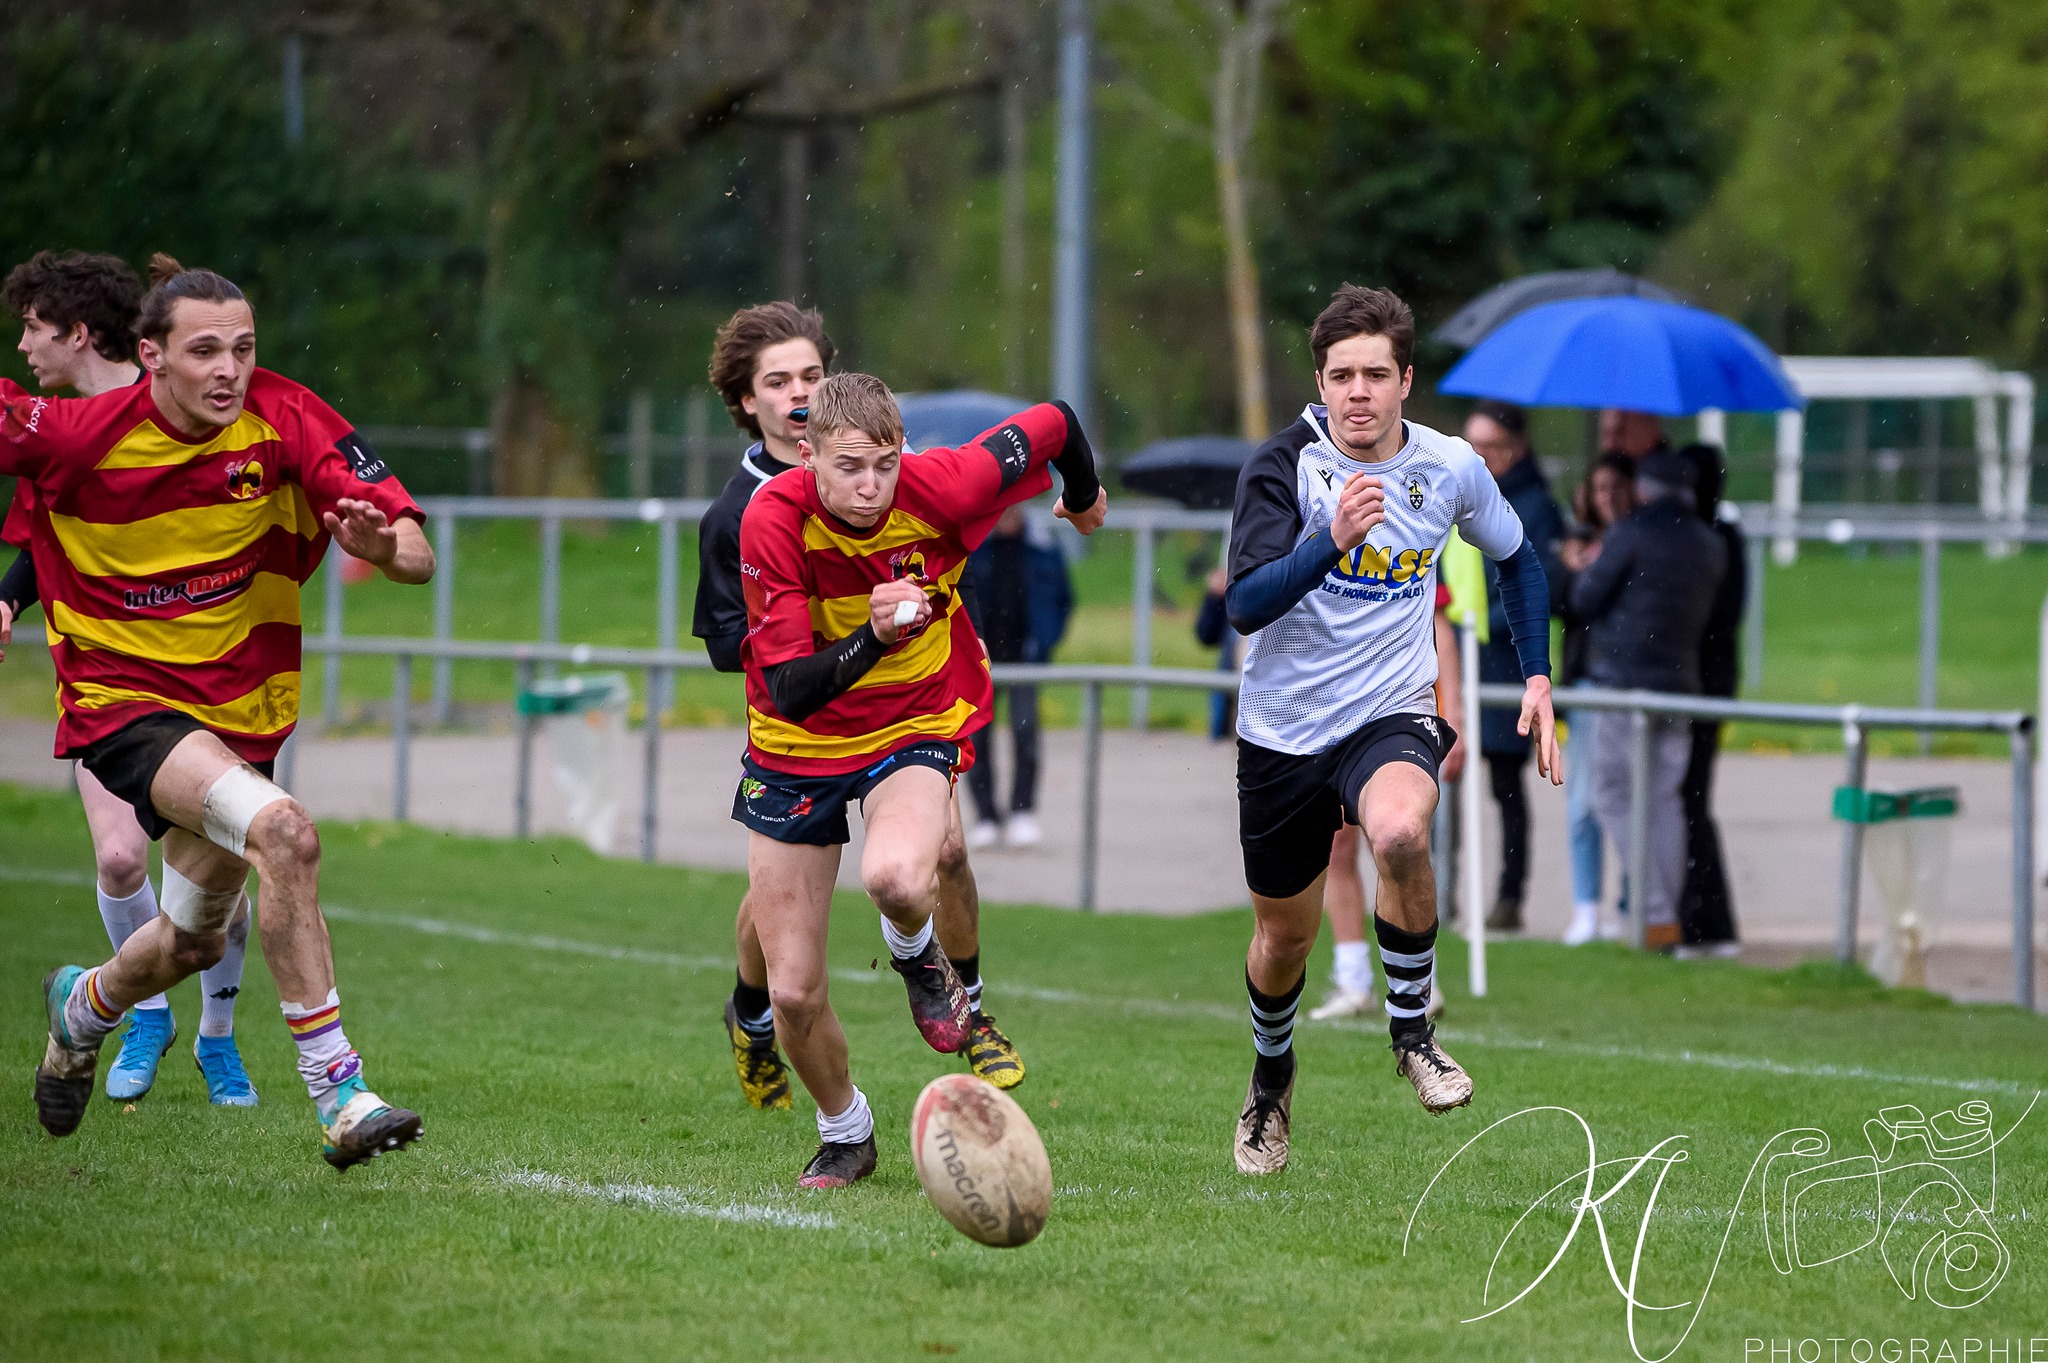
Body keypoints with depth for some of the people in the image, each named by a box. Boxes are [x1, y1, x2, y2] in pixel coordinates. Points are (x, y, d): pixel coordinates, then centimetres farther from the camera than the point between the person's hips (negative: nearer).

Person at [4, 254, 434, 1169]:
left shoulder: (284, 422, -14)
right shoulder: (76, 434, -19)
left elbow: (419, 559, -18)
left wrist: (385, 544, -40)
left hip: (241, 706, 5)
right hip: (124, 699, -4)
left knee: (194, 940, 19)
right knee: (282, 830, -30)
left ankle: (83, 1006, 54)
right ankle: (338, 1094, -29)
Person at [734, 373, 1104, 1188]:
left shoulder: (939, 490, -22)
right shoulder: (773, 519, -24)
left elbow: (1052, 424, -2)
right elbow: (789, 692, -26)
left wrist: (1085, 495, 18)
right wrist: (872, 638, -43)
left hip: (914, 730, -1)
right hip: (795, 751, 1)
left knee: (897, 878, -36)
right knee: (792, 991, 0)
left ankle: (915, 954, 3)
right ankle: (845, 1134, 31)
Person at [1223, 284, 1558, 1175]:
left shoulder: (1451, 470, -4)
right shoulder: (1283, 467, -14)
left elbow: (1517, 560, 16)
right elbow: (1245, 605, -26)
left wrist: (1537, 677, 9)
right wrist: (1333, 540, -40)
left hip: (1392, 717, 0)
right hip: (1284, 727, 0)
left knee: (1400, 833, -34)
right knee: (1284, 936, 12)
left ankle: (1412, 1032, -13)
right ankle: (1271, 1071, 45)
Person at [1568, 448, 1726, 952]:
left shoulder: (1632, 534, -9)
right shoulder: (1710, 546, 9)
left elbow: (1586, 598, -6)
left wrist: (1590, 567, 16)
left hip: (1626, 678, -6)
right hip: (1681, 680, 6)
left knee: (1613, 796, 1)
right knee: (1665, 800, 9)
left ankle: (1655, 912, -10)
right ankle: (1665, 919, 5)